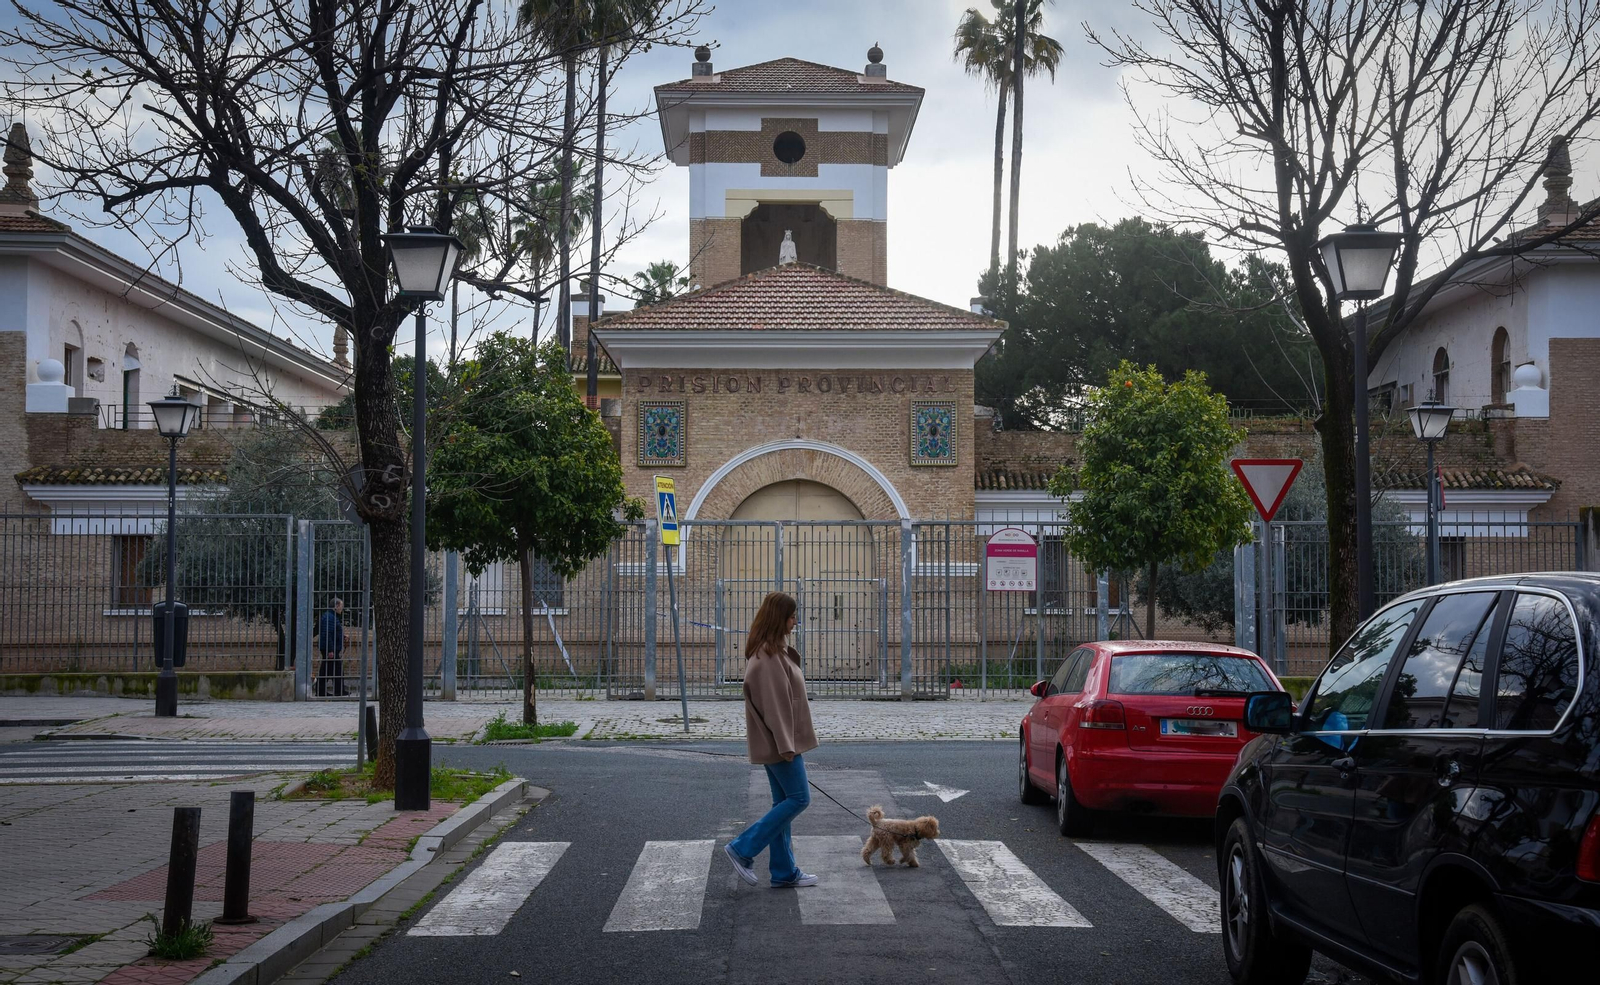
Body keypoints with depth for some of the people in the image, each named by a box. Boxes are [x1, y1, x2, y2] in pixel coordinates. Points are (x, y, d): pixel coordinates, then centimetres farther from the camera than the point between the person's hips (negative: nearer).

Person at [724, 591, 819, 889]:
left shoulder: (774, 651, 14)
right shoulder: (768, 656, -18)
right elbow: (773, 703, -22)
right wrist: (785, 745, -22)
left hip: (779, 741, 10)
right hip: (779, 741, -10)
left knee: (784, 802, 11)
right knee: (799, 798, -5)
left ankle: (784, 872, 14)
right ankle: (743, 849, -3)